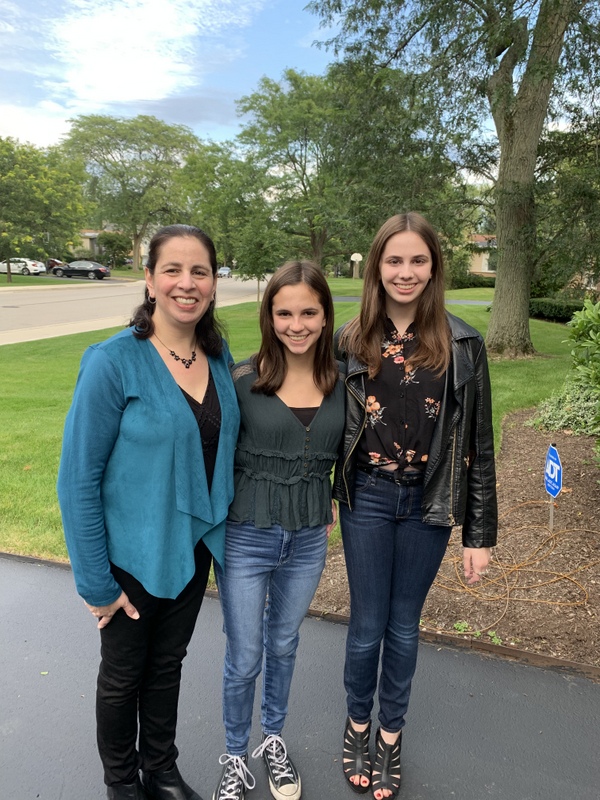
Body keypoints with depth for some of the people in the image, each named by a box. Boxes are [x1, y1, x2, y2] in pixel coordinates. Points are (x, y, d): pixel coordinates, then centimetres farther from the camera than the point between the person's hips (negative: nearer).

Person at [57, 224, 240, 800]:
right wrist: (95, 582, -13)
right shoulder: (114, 362, -21)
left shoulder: (219, 358, -4)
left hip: (193, 549, 5)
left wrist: (218, 528, 7)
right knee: (124, 673, 19)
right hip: (132, 554, -4)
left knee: (167, 665, 24)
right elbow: (77, 479, -17)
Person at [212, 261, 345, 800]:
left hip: (308, 540, 3)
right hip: (246, 538, -3)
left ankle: (274, 739, 49)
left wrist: (330, 506, 6)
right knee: (244, 660, 12)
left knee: (283, 646, 23)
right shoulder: (242, 380, -14)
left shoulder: (342, 383, -5)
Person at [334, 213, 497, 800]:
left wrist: (480, 532, -1)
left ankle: (391, 733, 40)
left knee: (403, 625, 16)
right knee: (367, 626, 12)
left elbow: (478, 442, -2)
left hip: (429, 504, 0)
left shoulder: (462, 345, -5)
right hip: (367, 499, 0)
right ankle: (358, 723, 40)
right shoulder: (349, 342, -3)